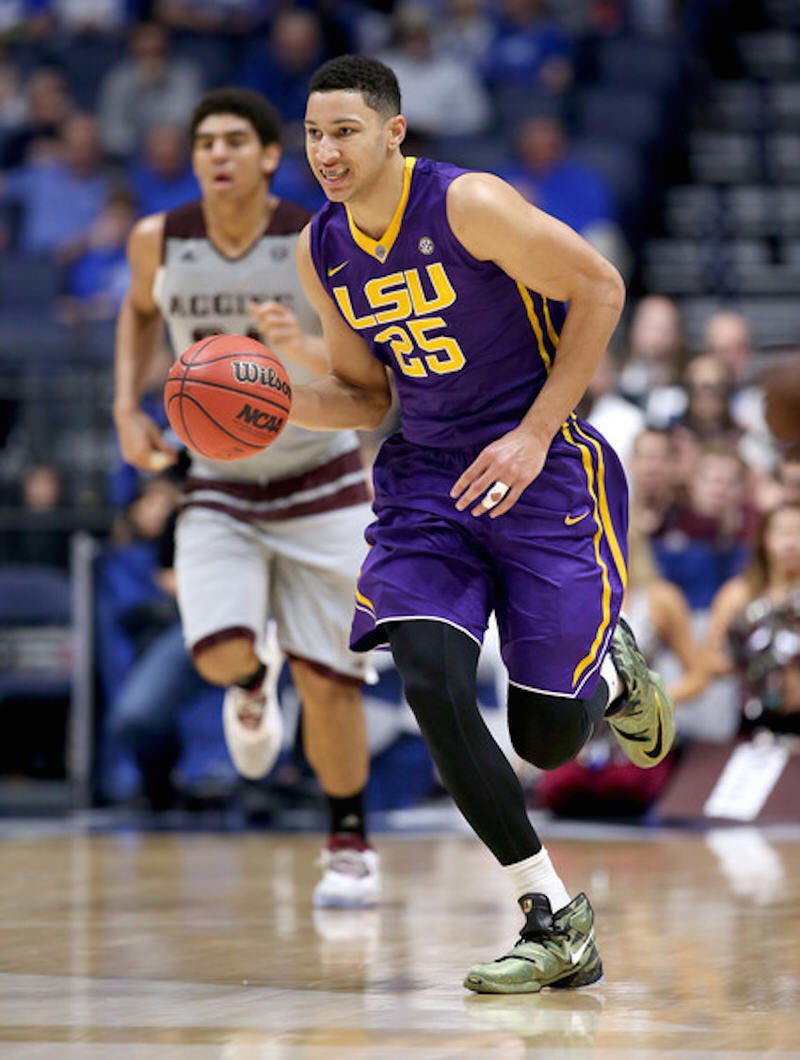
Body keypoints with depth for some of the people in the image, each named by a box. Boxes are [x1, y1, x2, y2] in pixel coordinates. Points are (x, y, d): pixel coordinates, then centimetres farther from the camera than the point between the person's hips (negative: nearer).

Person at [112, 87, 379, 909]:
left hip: (318, 480, -1)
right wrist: (127, 408, 1)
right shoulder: (159, 242, -9)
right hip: (218, 484, 2)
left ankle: (349, 846, 18)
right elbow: (139, 310, 14)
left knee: (325, 680, -2)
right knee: (219, 653, -20)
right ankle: (248, 689, 18)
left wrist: (306, 352, -36)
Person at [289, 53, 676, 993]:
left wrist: (535, 436, -14)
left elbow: (599, 289, -11)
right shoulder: (321, 250, 2)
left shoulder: (469, 204, -17)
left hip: (540, 468, -5)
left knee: (548, 737, -5)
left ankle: (612, 670, 35)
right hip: (424, 477, 5)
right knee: (432, 685, -19)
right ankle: (556, 926, -9)